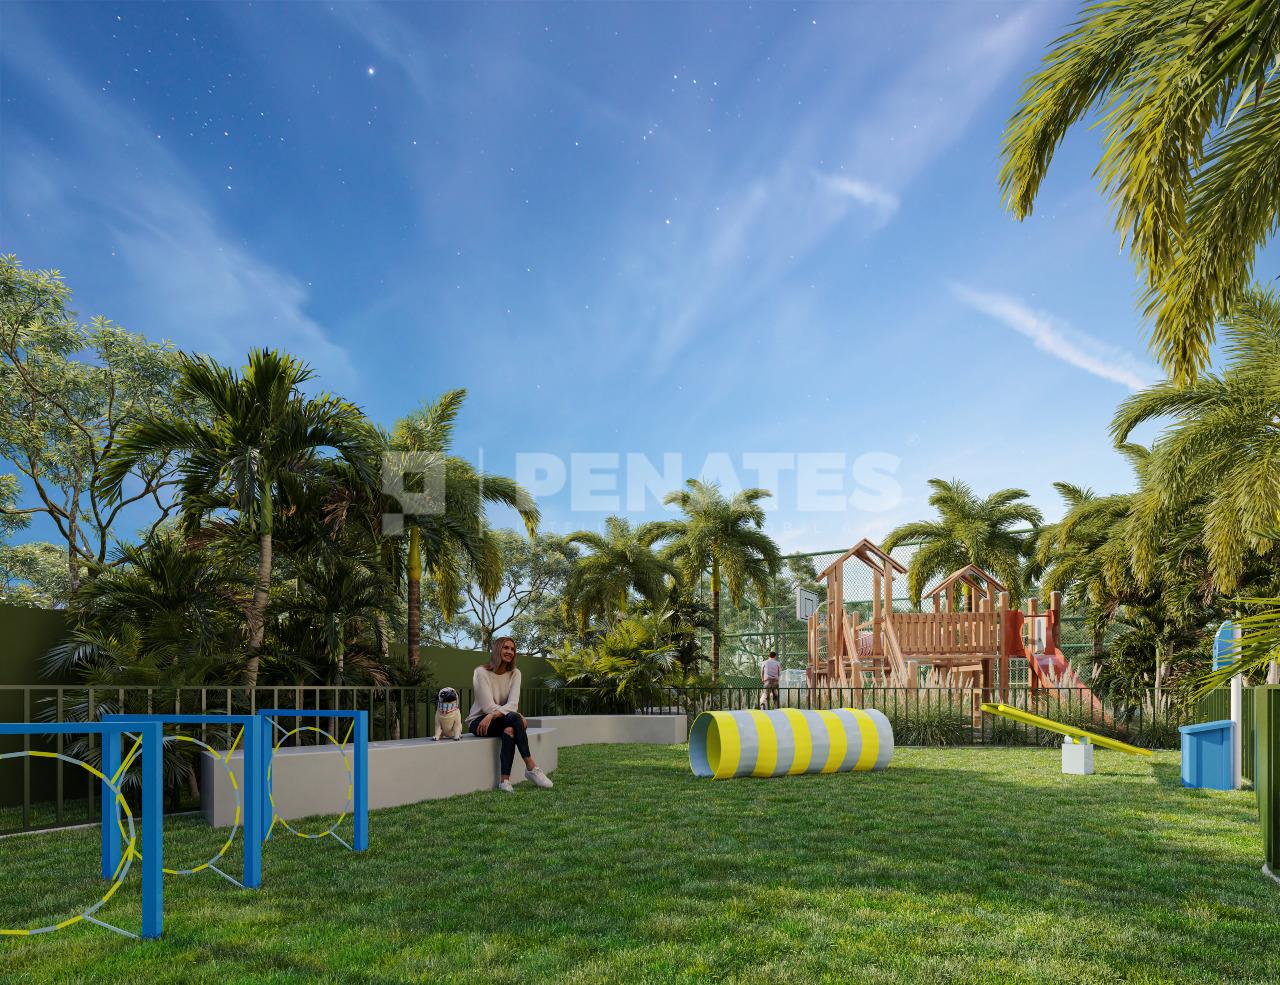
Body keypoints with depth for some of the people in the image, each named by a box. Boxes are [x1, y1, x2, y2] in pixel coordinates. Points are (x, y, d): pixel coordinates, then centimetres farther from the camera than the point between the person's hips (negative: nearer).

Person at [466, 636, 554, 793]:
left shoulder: (515, 673, 1)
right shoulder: (481, 672, -11)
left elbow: (513, 704, -13)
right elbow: (488, 706, -18)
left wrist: (492, 716, -30)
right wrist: (518, 716, -23)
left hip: (503, 721, 4)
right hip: (478, 721, -4)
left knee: (510, 729, -34)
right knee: (513, 718, -33)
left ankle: (505, 780, -35)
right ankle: (531, 768, -34)